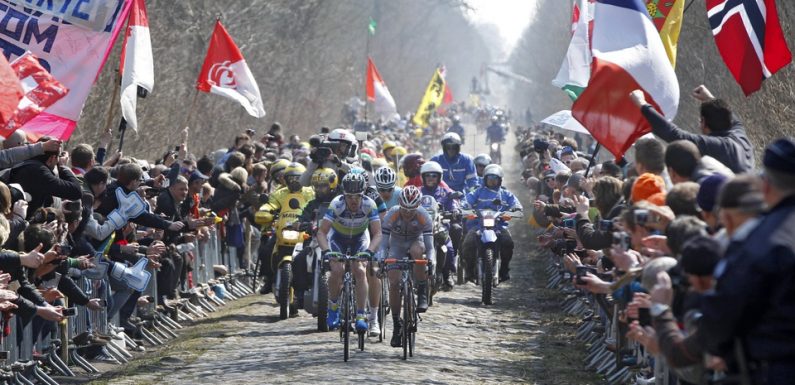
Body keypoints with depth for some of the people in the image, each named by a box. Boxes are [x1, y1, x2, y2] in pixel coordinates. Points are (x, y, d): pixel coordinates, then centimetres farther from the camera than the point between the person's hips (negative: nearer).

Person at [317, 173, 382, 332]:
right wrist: (326, 251, -48)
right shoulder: (336, 205, -30)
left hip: (359, 239, 1)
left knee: (360, 271, -21)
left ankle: (361, 316, -15)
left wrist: (369, 251, -46)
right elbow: (322, 232, -31)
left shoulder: (369, 205, -28)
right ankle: (333, 306, 0)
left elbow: (377, 234, -29)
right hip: (338, 238, -1)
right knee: (337, 270, -24)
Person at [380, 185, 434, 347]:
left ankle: (422, 295, -23)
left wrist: (431, 261, -49)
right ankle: (397, 325, 0)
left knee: (416, 251, -37)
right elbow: (383, 244, -27)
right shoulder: (392, 215, -27)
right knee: (394, 283, -14)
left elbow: (429, 246, -30)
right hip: (397, 245, 1)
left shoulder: (424, 217, -27)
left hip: (416, 241, -1)